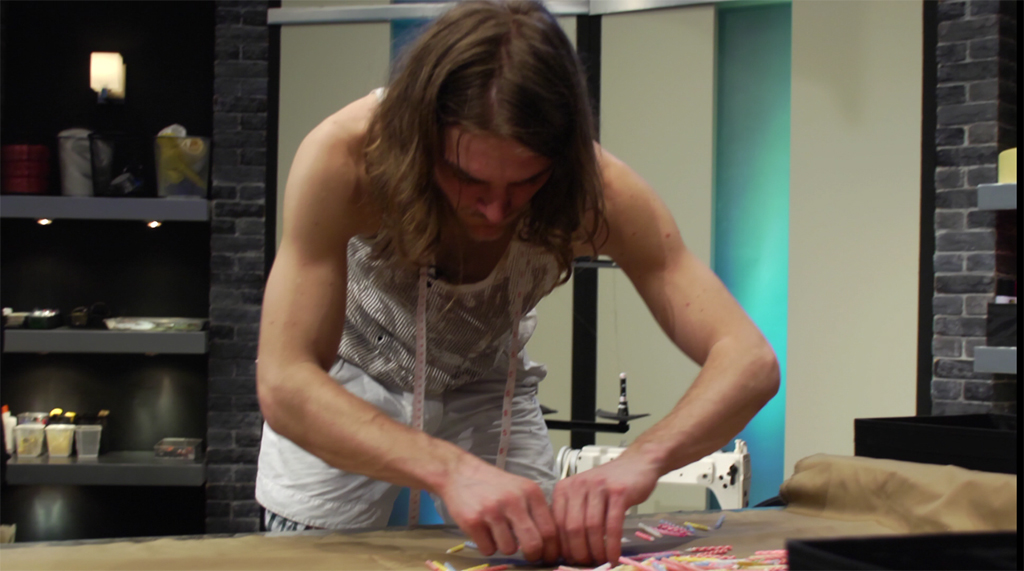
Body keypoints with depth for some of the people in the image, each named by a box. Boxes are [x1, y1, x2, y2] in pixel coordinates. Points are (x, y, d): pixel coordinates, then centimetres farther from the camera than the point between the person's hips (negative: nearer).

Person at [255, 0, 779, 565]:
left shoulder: (598, 189, -31)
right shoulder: (344, 157, -36)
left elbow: (750, 360, -36)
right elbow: (283, 385, -40)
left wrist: (639, 459, -56)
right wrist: (448, 469, -56)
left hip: (489, 390, 2)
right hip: (347, 385, -1)